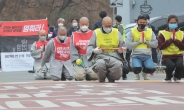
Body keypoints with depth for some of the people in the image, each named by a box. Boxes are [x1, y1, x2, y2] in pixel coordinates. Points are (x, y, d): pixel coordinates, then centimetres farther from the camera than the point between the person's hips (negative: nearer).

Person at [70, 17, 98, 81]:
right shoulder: (74, 35, 11)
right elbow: (73, 49, 3)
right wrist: (76, 59, -11)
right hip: (80, 59, 0)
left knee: (95, 75, -23)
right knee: (79, 75, -24)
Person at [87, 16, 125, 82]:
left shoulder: (116, 32, 17)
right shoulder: (96, 33, 11)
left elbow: (122, 45, 21)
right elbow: (89, 47, 11)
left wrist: (121, 50, -4)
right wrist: (94, 51, -12)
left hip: (114, 56, 1)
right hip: (100, 57, -1)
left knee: (118, 65, -35)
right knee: (100, 64, -38)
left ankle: (111, 78, 1)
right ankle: (101, 80, -3)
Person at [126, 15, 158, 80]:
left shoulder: (150, 31, 12)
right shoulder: (132, 32, 5)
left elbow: (155, 44, 6)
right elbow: (128, 45, -5)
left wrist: (146, 41, -6)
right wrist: (139, 42, -9)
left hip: (147, 56, 2)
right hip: (136, 56, -2)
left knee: (150, 67, -28)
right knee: (137, 67, -33)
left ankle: (145, 73, 13)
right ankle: (137, 75, 9)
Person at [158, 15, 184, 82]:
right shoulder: (163, 33, 2)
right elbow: (160, 47, -9)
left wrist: (175, 40, -10)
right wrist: (170, 39, -11)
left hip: (178, 56, 2)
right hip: (167, 56, -2)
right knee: (171, 65, -35)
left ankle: (177, 77, 5)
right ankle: (168, 77, 4)